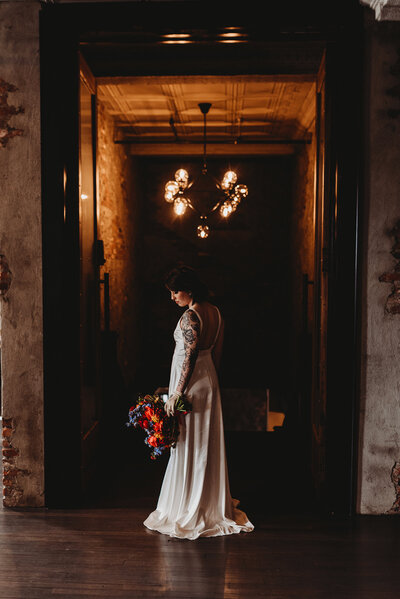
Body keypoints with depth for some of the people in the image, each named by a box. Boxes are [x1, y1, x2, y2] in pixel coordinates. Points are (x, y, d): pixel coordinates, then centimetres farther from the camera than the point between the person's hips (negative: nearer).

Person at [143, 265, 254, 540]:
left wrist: (177, 394, -18)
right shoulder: (215, 312, 6)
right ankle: (214, 504, 28)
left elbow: (190, 358, -21)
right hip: (210, 381, 9)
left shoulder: (190, 317, -19)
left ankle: (188, 512, 13)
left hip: (191, 384, -9)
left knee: (189, 447, 2)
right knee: (209, 445, 17)